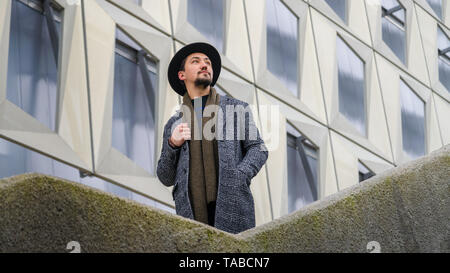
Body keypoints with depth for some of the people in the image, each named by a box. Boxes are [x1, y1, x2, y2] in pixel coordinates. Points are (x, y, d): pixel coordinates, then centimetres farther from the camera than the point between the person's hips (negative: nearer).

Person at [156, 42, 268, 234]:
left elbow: (258, 149, 10)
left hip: (232, 208, -1)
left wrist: (238, 176, -8)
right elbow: (166, 178, 17)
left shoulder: (237, 109, 16)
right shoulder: (174, 124, 19)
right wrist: (172, 145, -1)